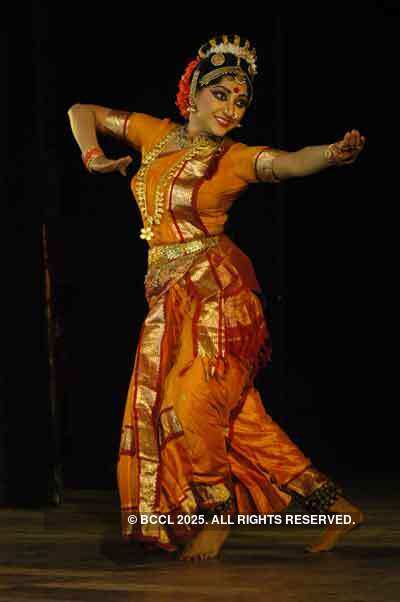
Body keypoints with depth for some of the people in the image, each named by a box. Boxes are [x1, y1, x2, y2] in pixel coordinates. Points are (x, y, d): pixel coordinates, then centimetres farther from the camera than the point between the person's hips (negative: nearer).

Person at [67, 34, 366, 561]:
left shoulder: (237, 158, -3)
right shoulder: (156, 133, 10)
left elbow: (292, 162, -24)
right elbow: (82, 113, 21)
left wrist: (333, 153, -44)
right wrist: (93, 157, 2)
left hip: (216, 289, -5)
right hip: (171, 295, 5)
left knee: (192, 404, -15)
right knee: (238, 416, 1)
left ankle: (214, 512, 7)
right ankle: (331, 503, 6)